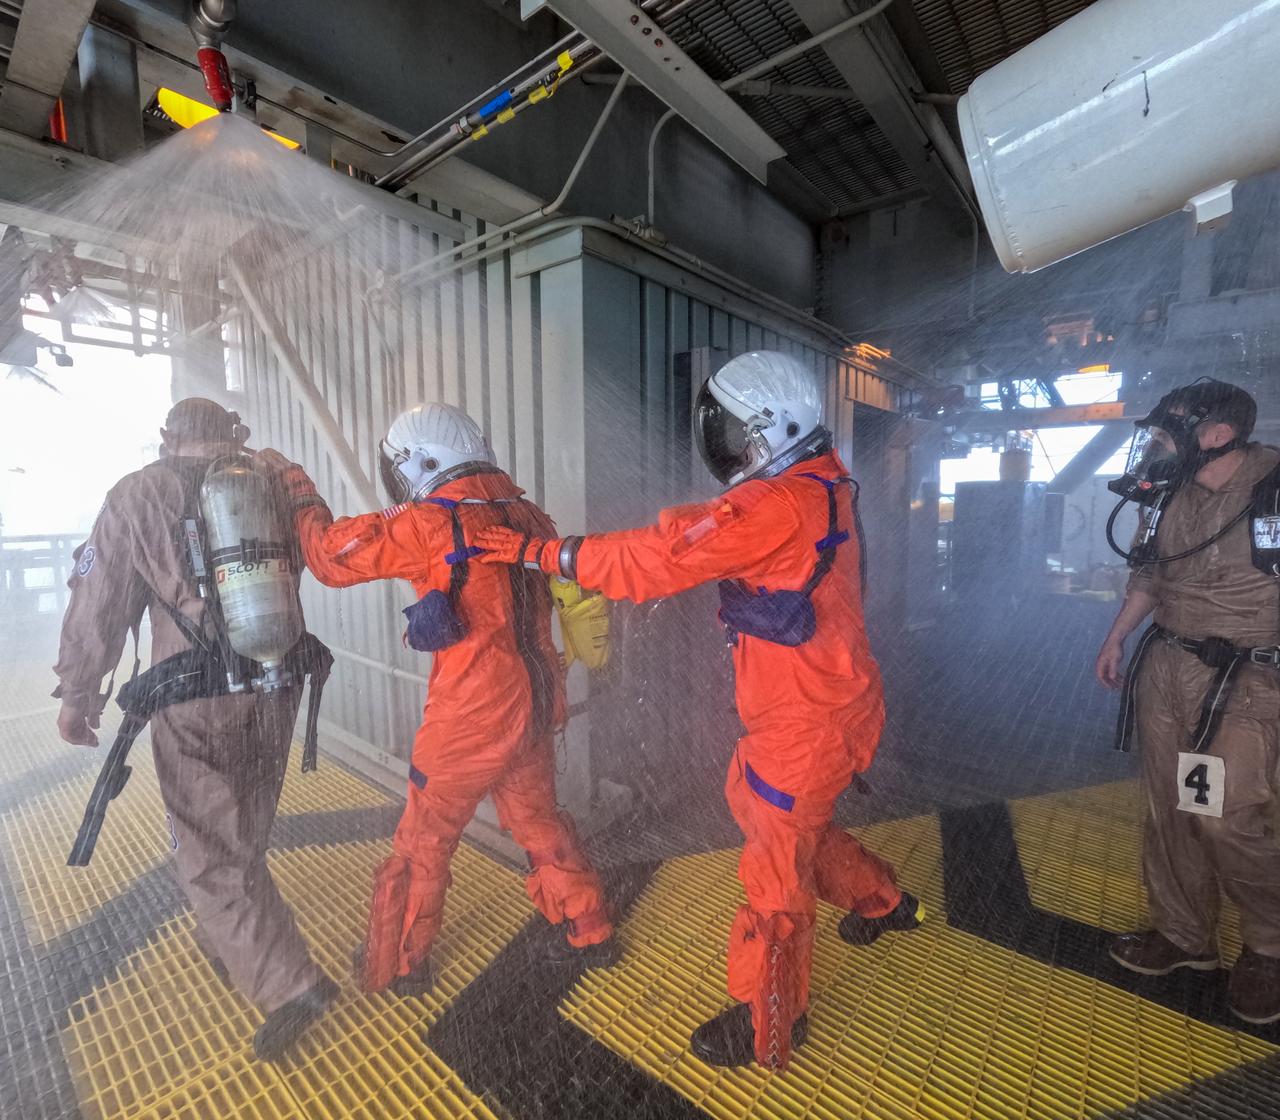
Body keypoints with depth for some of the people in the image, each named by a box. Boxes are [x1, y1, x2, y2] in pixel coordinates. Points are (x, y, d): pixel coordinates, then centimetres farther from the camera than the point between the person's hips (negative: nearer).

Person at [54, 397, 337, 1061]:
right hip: (275, 691, 4)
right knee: (242, 836, 24)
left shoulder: (139, 496, -5)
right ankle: (225, 944, 46)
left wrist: (77, 694, 10)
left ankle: (289, 984, 7)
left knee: (211, 853, 9)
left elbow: (98, 605, -1)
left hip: (195, 704, -4)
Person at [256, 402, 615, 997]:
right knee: (539, 821, 25)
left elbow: (330, 553, -5)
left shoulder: (430, 523, -14)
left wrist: (295, 484, 8)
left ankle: (396, 965, 39)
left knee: (423, 844, 18)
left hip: (469, 720, -5)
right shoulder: (525, 516, 2)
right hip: (535, 708, 6)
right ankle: (590, 934, 38)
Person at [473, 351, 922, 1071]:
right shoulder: (819, 485, 6)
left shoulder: (782, 505, -25)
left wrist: (533, 549, -21)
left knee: (776, 874, 8)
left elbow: (656, 560, -27)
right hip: (813, 706, 9)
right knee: (762, 809, 27)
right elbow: (700, 534, 9)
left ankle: (766, 1031, 33)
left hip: (808, 721, -9)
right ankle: (883, 902, 50)